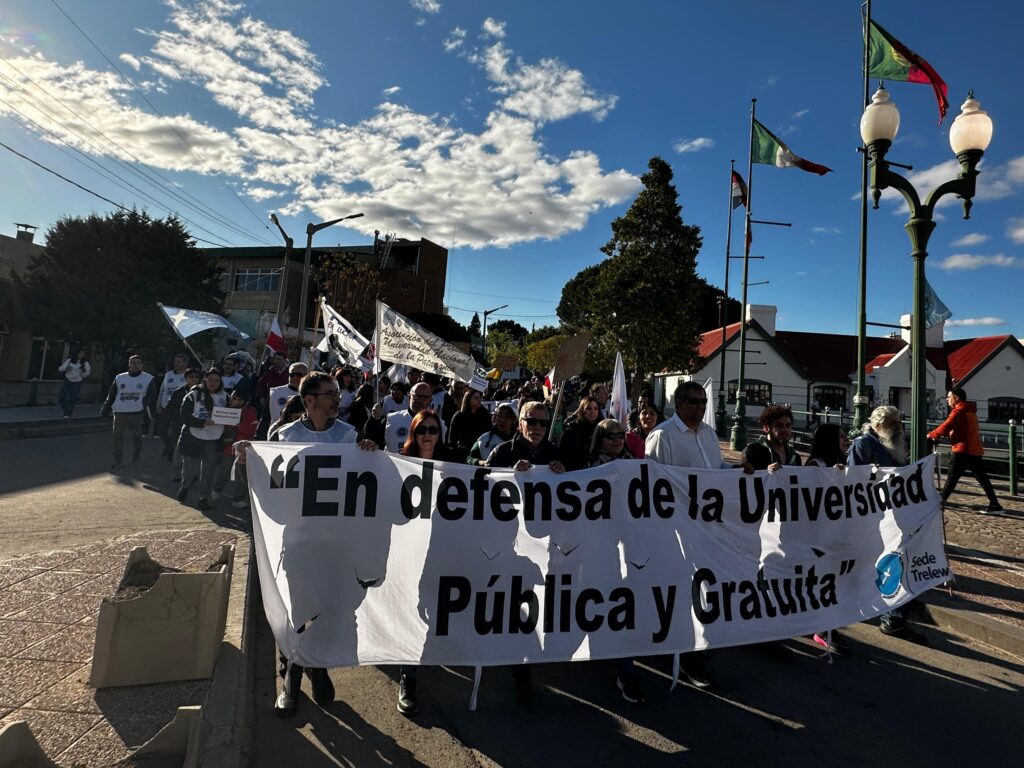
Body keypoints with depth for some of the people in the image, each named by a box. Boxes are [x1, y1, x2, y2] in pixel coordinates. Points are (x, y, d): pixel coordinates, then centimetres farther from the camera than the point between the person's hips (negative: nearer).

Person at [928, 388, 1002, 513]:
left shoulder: (959, 411, -10)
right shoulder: (969, 410, 19)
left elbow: (946, 426, -15)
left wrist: (931, 435, -2)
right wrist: (938, 434, 9)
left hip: (962, 450, -8)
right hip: (975, 450, 8)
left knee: (952, 477, -5)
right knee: (982, 478, 10)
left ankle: (940, 501, -4)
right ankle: (995, 504, 10)